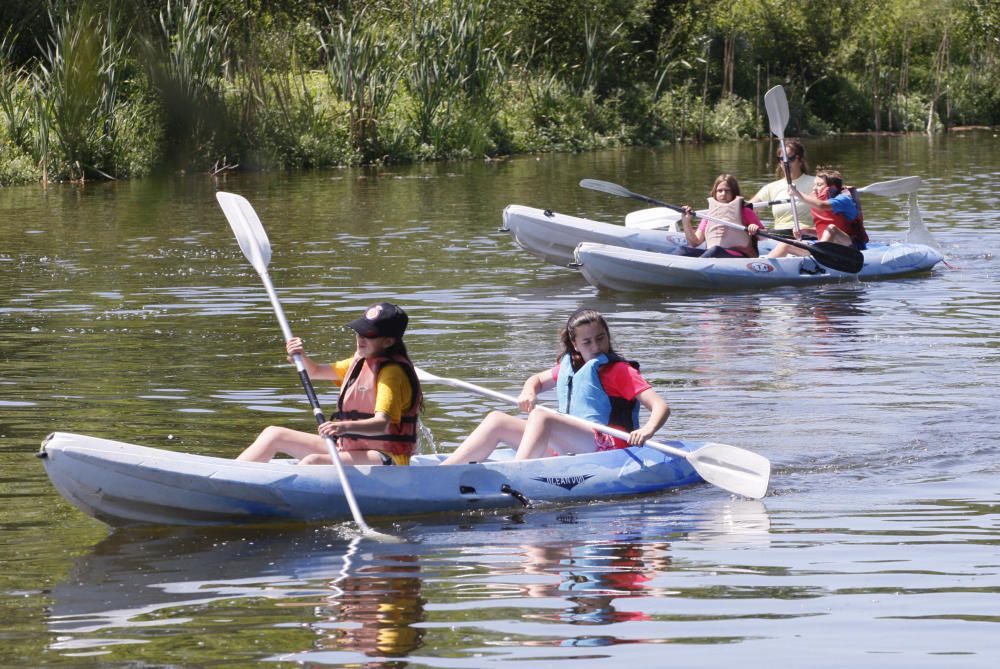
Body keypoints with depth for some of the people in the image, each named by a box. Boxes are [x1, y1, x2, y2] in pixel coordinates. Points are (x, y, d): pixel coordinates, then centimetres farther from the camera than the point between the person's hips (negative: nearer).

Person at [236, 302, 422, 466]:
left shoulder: (393, 372, -16)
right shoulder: (361, 362, 14)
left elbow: (382, 423, -30)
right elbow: (315, 372, 24)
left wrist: (346, 427, -49)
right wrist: (302, 356, 0)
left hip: (385, 459, -10)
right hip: (349, 449, 10)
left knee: (313, 461, -34)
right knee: (273, 434, 4)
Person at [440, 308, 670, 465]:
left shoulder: (619, 371, 0)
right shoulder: (569, 366, 21)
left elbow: (661, 407, -10)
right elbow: (538, 379, 39)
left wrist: (647, 431, -33)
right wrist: (529, 391, 13)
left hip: (605, 445, -8)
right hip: (564, 450, 8)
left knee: (541, 417, -30)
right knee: (497, 420, 0)